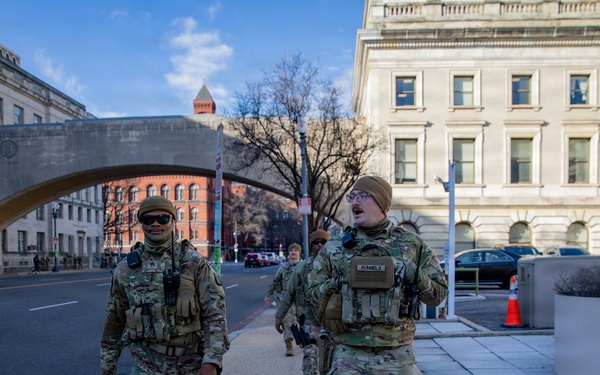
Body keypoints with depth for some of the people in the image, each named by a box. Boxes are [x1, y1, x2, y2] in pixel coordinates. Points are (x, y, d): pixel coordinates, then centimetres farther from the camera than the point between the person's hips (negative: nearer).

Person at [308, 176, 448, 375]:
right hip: (349, 353, 0)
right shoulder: (335, 247, 4)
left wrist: (414, 275, -12)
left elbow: (438, 293, 5)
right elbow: (314, 290, 10)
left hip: (395, 354, 0)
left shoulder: (412, 244, 3)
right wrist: (337, 284, -9)